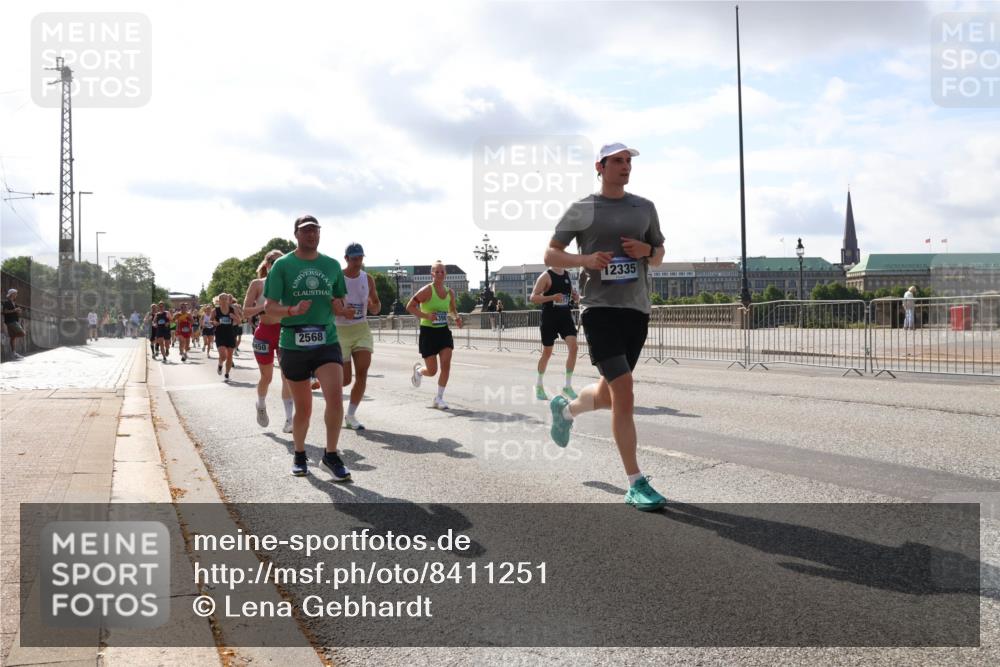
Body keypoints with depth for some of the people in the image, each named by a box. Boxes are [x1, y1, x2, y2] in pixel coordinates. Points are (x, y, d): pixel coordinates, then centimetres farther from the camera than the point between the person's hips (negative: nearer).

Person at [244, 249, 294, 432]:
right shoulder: (257, 284, -1)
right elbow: (246, 311, -6)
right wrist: (264, 307, -20)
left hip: (285, 331, 2)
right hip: (265, 332, -2)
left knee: (288, 376, -10)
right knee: (266, 377, 11)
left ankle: (289, 419, -9)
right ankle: (261, 406, 41)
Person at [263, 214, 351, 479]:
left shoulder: (332, 265, 8)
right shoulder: (282, 265, -1)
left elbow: (340, 300, 19)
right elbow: (269, 307, -3)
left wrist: (339, 306, -5)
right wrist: (292, 311, -22)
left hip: (327, 341, 1)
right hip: (293, 345, -1)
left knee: (336, 396, -18)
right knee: (303, 408, 9)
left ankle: (331, 455, -1)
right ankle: (299, 455, 33)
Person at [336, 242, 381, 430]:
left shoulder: (368, 279, 6)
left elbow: (376, 308, 14)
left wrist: (373, 305, -10)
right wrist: (342, 312, -25)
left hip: (362, 329, 4)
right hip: (340, 330, -4)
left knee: (362, 374, -8)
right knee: (345, 379, -2)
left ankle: (351, 416, 5)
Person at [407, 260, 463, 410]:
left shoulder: (450, 292, 6)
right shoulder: (427, 290, -13)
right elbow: (410, 307, -13)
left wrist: (457, 317, 2)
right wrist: (426, 316, -25)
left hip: (443, 331, 5)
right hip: (428, 332, -5)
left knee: (446, 365, -10)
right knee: (432, 371, 0)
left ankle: (439, 398, 4)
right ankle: (418, 370, 38)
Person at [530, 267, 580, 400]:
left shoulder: (567, 275, 11)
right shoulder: (546, 276, -8)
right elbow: (533, 298, -13)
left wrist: (575, 296, 1)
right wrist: (552, 297, -26)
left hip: (566, 316, 5)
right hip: (549, 317, -5)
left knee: (573, 347, -12)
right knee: (547, 352, 6)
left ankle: (568, 386, -4)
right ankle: (539, 385, 26)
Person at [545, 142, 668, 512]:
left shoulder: (645, 208, 14)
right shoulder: (581, 210, 3)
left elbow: (659, 256, 22)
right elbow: (550, 255, 5)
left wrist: (647, 250, -2)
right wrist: (585, 259, -13)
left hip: (637, 309, 5)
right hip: (600, 309, -5)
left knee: (609, 394, 14)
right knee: (624, 393, -14)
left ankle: (564, 408, 48)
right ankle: (636, 485, -8)